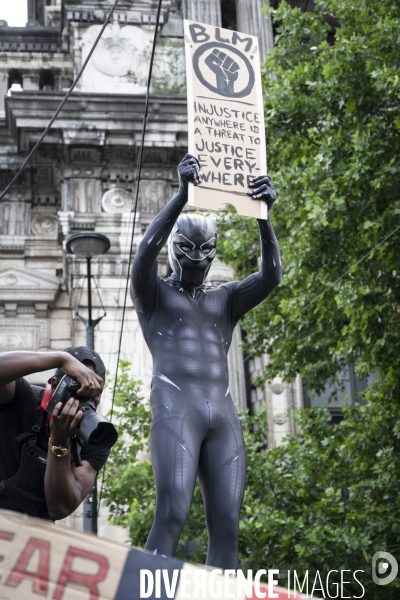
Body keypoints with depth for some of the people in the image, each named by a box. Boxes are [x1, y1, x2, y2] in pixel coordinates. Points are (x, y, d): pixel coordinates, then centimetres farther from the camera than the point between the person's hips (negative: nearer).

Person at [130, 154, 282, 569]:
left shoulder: (226, 300, 24)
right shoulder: (153, 295, 14)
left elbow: (271, 275, 8)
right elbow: (147, 248, -7)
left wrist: (263, 215, -5)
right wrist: (183, 194, -15)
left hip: (223, 416, 5)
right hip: (175, 410, -5)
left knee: (226, 526, -4)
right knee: (172, 514, -20)